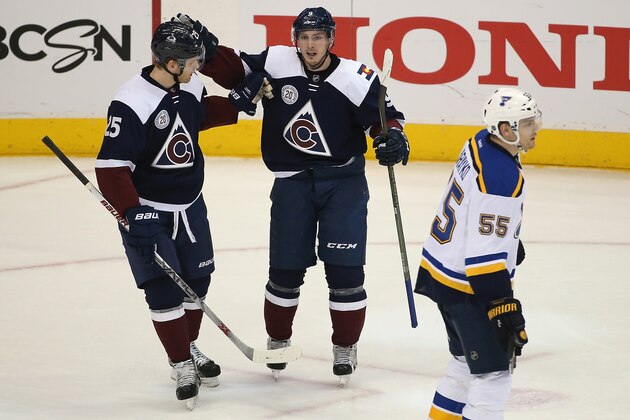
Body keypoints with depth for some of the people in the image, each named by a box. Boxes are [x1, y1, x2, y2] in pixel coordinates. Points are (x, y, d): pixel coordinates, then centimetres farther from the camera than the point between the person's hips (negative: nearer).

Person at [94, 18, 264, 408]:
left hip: (190, 206, 7)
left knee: (196, 280, 14)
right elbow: (111, 168, -27)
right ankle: (182, 366, 7)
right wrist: (134, 214, -33)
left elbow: (211, 114, 18)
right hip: (146, 212, -7)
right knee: (163, 288, -6)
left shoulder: (191, 89, -4)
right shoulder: (131, 104, -26)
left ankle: (189, 350, 35)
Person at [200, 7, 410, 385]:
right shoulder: (276, 63, -8)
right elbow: (234, 68, 4)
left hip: (343, 180, -1)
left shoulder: (356, 79, -12)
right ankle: (278, 340, 27)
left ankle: (345, 346, 13)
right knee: (286, 269, 4)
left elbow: (385, 116, -4)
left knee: (345, 268, -6)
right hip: (292, 180, 1)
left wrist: (393, 137, -23)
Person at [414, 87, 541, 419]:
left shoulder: (481, 143, 0)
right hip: (467, 286, -10)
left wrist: (511, 239, 32)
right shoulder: (501, 178, -28)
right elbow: (484, 254, -29)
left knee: (468, 358, 24)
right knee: (493, 368, -7)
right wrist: (504, 307, -26)